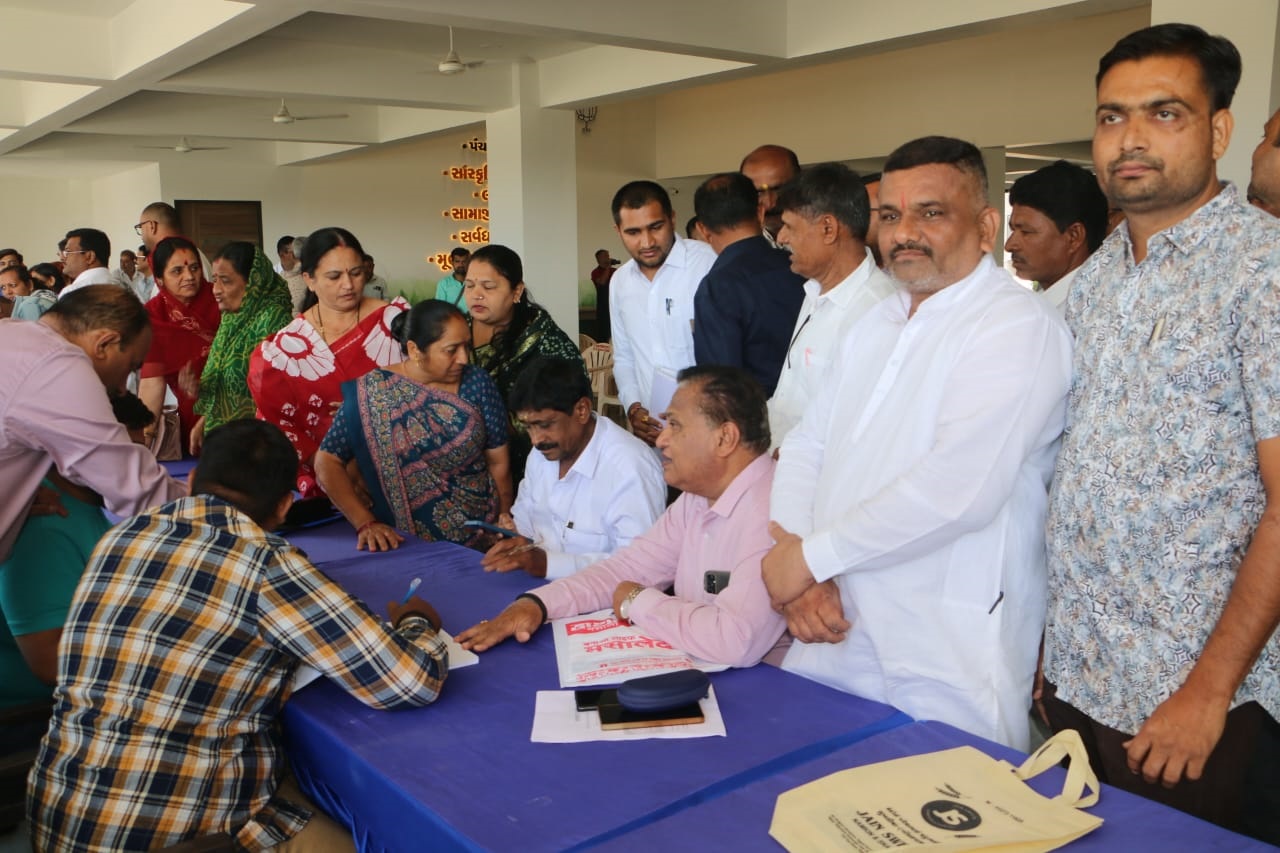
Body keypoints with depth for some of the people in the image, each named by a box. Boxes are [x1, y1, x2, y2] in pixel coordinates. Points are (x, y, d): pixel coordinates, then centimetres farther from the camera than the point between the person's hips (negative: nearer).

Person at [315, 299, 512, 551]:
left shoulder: (477, 382, 0)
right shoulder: (371, 393, -3)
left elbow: (498, 461, 4)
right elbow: (327, 461, -3)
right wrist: (365, 523, -13)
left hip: (482, 539, 1)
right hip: (403, 544, -1)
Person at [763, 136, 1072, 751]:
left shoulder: (1018, 328, -12)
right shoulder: (874, 326, 15)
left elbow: (956, 488, -25)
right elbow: (806, 446, 11)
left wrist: (810, 555, -15)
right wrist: (796, 565, -7)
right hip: (829, 642, 7)